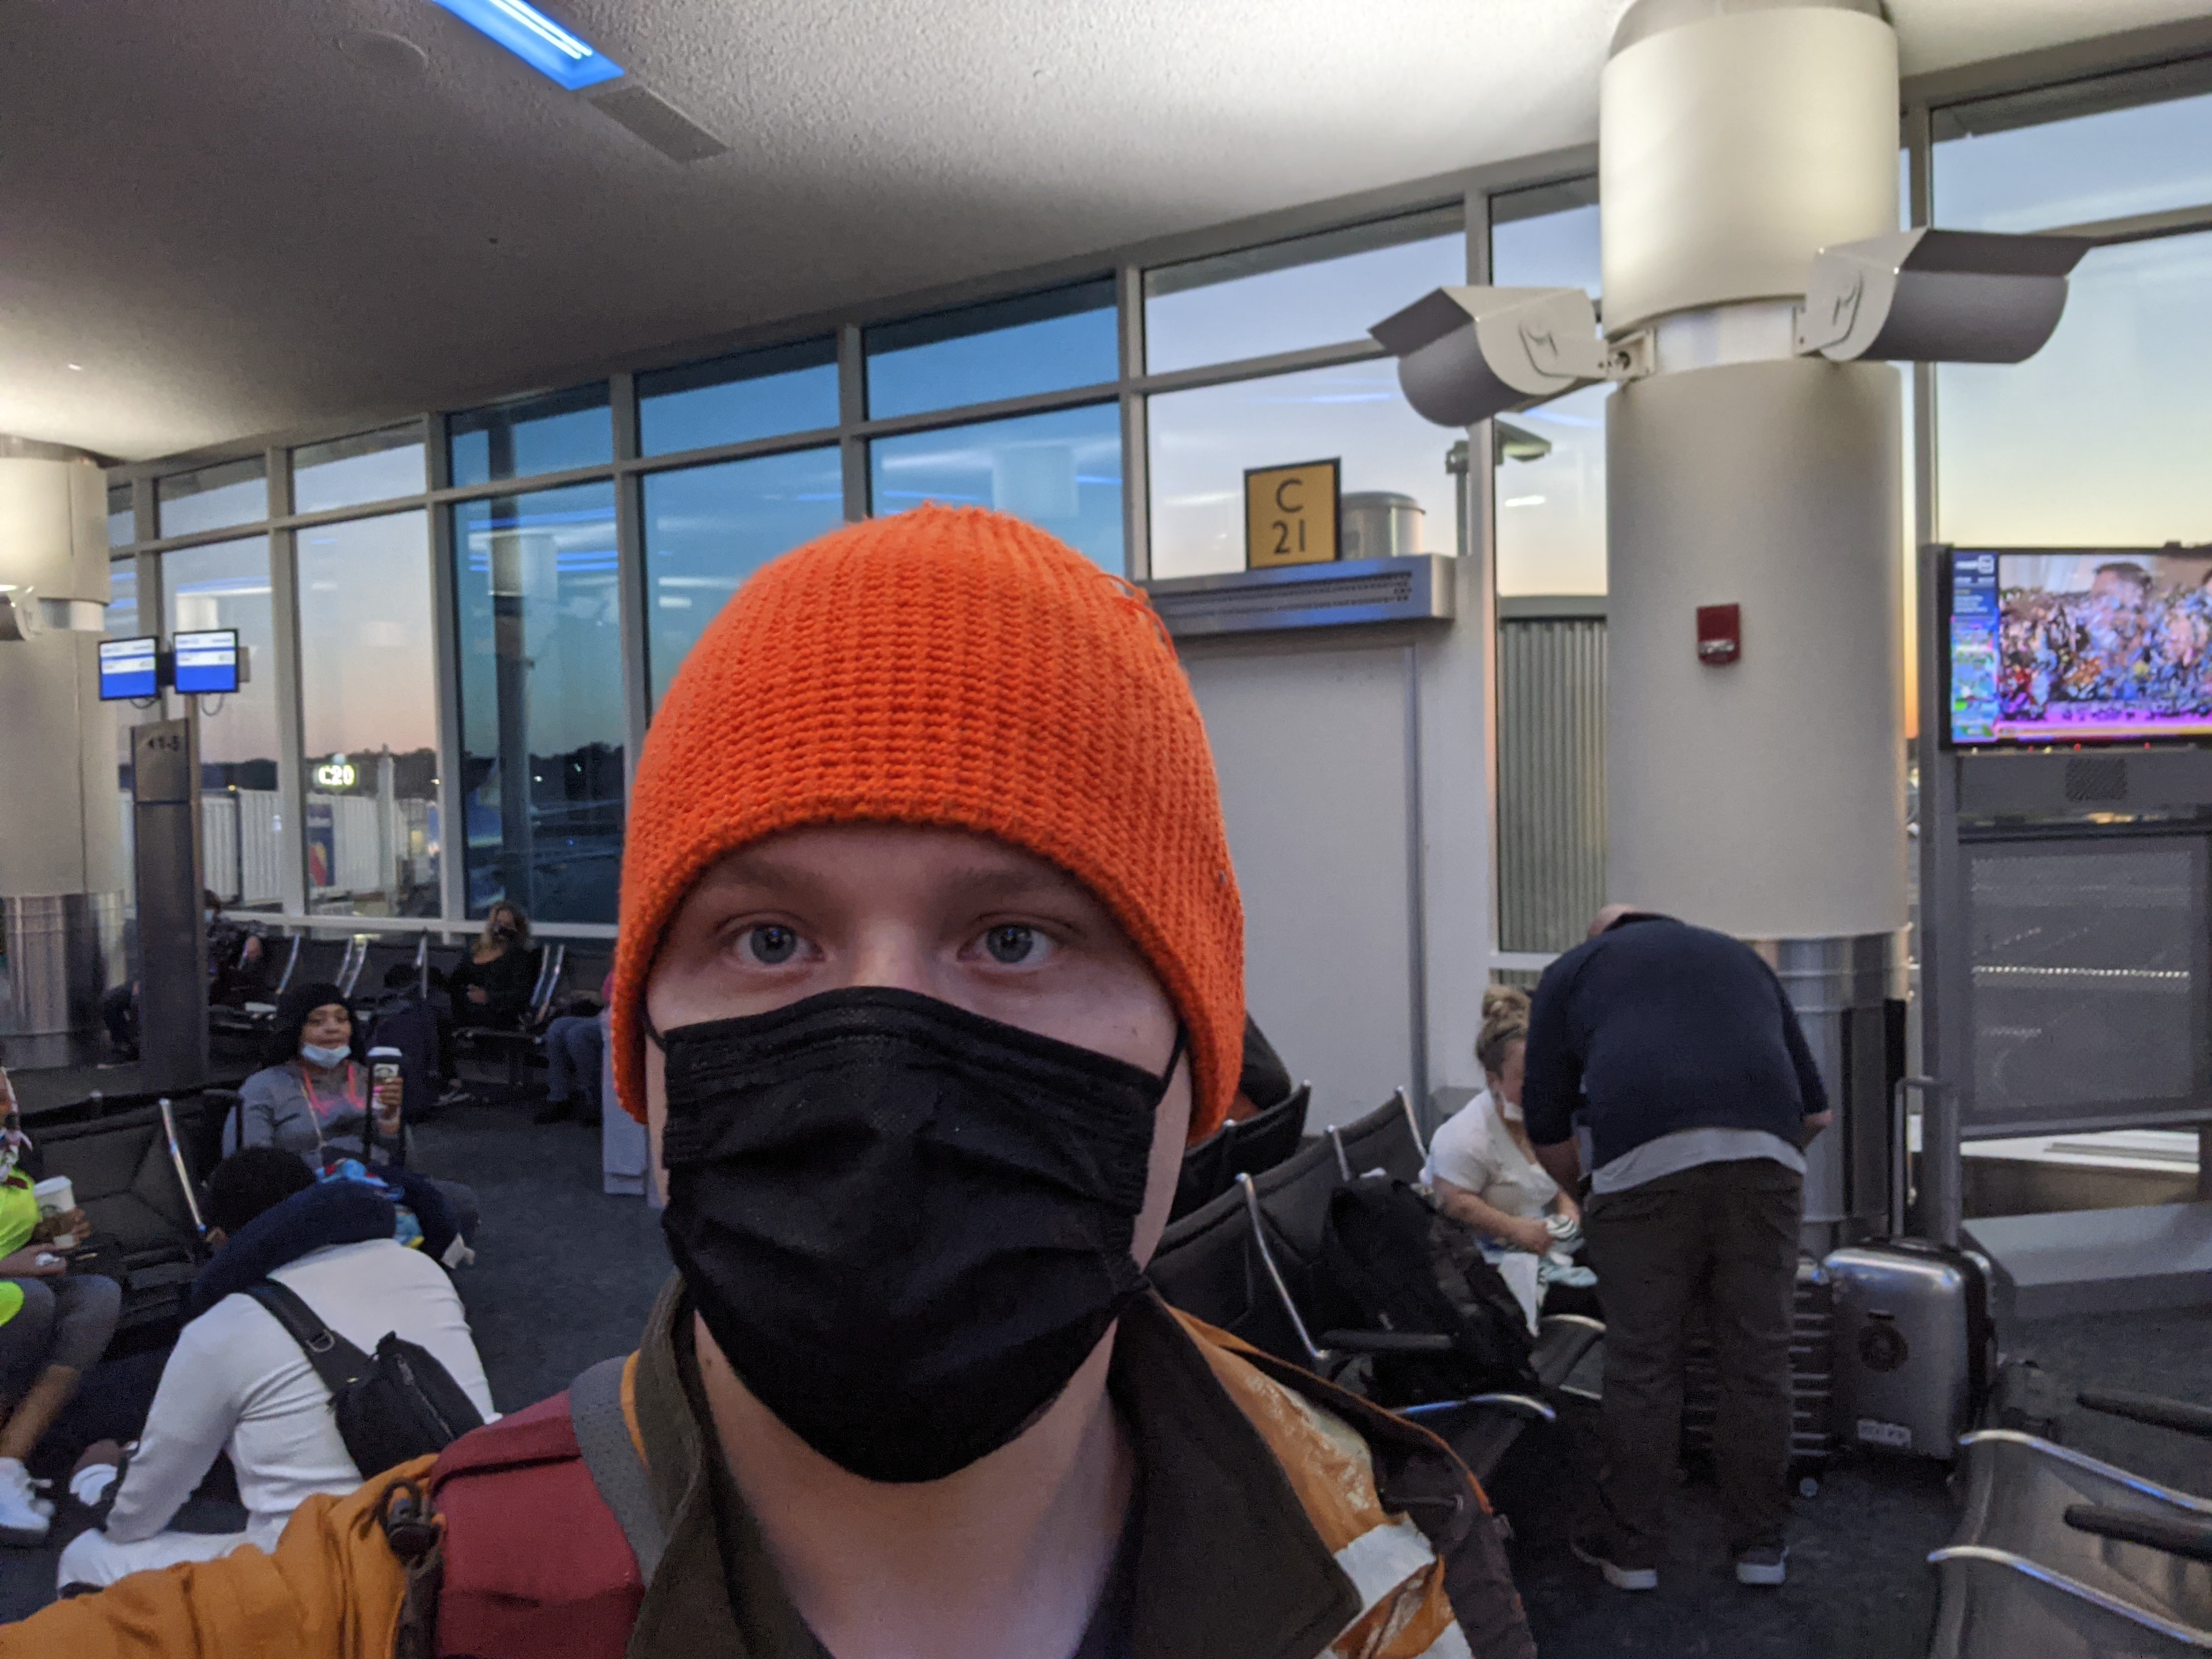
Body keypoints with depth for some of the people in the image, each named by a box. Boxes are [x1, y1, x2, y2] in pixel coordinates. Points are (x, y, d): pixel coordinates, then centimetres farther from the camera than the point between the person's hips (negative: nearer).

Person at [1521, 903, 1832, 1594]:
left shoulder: (1571, 970, 23)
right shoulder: (1740, 956, 32)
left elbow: (1546, 1128, 17)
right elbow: (1815, 1109, 30)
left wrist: (1582, 1192, 34)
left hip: (1645, 1165, -3)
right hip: (1765, 1157, 3)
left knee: (1642, 1363, 9)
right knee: (1757, 1358, 14)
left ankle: (1630, 1547, 22)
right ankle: (1760, 1542, 27)